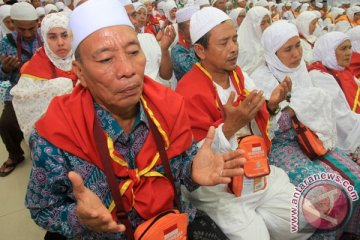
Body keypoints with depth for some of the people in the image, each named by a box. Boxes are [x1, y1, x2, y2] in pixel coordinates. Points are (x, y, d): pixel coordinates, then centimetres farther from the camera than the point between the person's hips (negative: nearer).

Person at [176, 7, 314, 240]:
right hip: (218, 189, -6)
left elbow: (257, 127, 12)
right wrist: (229, 126, -34)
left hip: (257, 174, 7)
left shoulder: (240, 76, 5)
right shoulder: (189, 92, -19)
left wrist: (270, 105, -8)